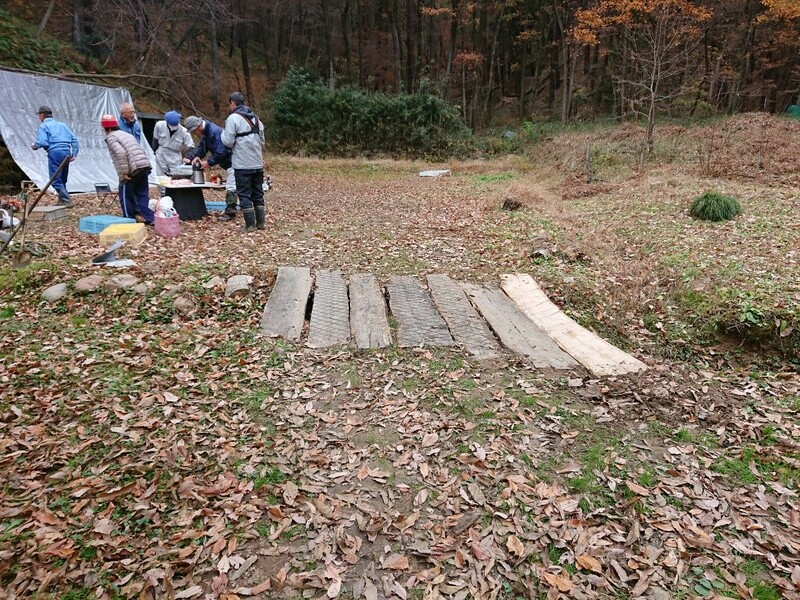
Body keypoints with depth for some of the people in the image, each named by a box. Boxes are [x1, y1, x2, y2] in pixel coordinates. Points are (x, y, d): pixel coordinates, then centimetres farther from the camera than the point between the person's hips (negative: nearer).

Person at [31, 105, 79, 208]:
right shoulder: (62, 124, 22)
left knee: (55, 180, -5)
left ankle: (66, 201, -15)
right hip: (66, 152, 7)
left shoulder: (43, 126, 3)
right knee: (62, 179, 15)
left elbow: (42, 142, -9)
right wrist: (74, 153, 13)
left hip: (55, 152, -7)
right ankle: (62, 201, 17)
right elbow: (74, 139, 14)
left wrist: (34, 146, 11)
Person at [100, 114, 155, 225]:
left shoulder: (111, 137, -1)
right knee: (142, 193, 14)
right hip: (145, 166, 7)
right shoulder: (126, 134, 25)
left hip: (133, 169, -7)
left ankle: (129, 219, 13)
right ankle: (150, 218, 9)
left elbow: (121, 153, -18)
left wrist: (124, 172, -16)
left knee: (125, 195, 7)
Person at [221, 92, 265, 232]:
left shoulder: (233, 118, -9)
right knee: (258, 193, 13)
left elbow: (228, 142, -9)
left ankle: (250, 224, -2)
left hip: (242, 164, -6)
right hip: (258, 163, 6)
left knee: (244, 194, -1)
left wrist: (223, 133, 8)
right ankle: (260, 222, 14)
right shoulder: (255, 117, 13)